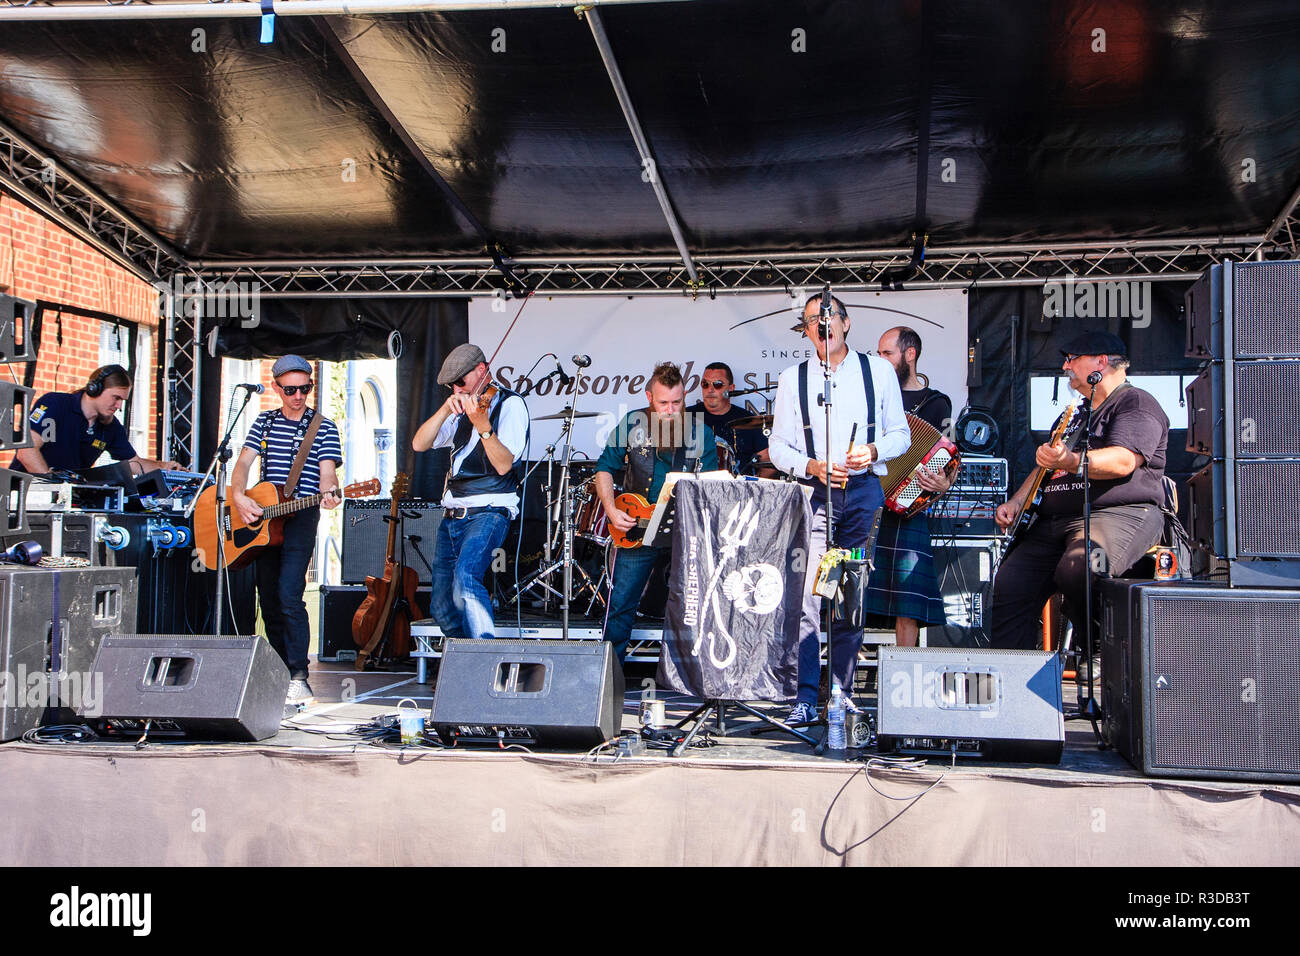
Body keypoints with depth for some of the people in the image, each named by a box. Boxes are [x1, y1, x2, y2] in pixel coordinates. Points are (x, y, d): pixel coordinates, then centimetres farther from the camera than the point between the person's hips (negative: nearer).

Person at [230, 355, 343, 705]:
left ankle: (299, 677, -17)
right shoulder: (264, 422, 13)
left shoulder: (323, 428, 2)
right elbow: (243, 463, 6)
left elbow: (326, 472, -7)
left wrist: (329, 492, -29)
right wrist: (238, 496, -11)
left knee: (289, 595, -18)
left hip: (301, 516, -5)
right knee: (268, 600, 8)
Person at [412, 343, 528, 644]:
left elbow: (503, 465, -15)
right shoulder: (461, 411, 19)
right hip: (452, 516, 8)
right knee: (442, 608, 8)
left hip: (488, 512, -8)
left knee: (465, 577, -32)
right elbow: (419, 444, 6)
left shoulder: (510, 404, -2)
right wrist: (446, 409, -7)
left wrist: (483, 426, -30)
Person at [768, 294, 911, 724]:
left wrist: (873, 451, -9)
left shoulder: (878, 370, 10)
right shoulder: (792, 378, 10)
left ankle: (841, 693, 14)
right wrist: (812, 466, -11)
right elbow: (778, 446, 8)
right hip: (813, 492, -1)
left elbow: (901, 434, 11)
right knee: (810, 595, -11)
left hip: (865, 491, 1)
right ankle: (806, 697, -7)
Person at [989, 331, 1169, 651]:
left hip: (1121, 512, -8)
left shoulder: (1137, 403, 0)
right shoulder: (1074, 413, 28)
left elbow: (1123, 461, -18)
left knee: (1077, 570, -35)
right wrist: (1016, 502, 15)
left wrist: (1071, 462, -36)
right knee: (1009, 586, -9)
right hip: (1052, 522, 8)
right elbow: (1045, 466, 33)